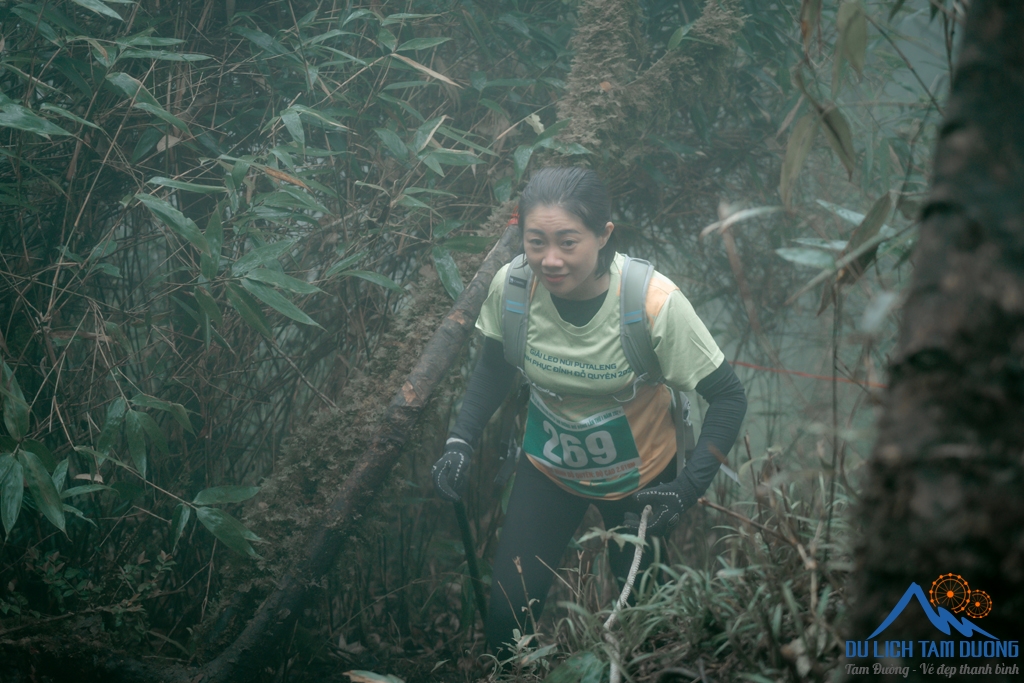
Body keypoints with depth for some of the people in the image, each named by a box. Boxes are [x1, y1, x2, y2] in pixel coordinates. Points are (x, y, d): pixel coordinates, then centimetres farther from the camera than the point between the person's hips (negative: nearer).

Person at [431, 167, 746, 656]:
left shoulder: (655, 302, -33)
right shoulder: (511, 286, -23)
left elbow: (728, 397, -21)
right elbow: (494, 368, 0)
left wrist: (691, 486, -31)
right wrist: (460, 442, -13)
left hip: (639, 477, -2)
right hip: (548, 467, 2)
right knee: (506, 616, 2)